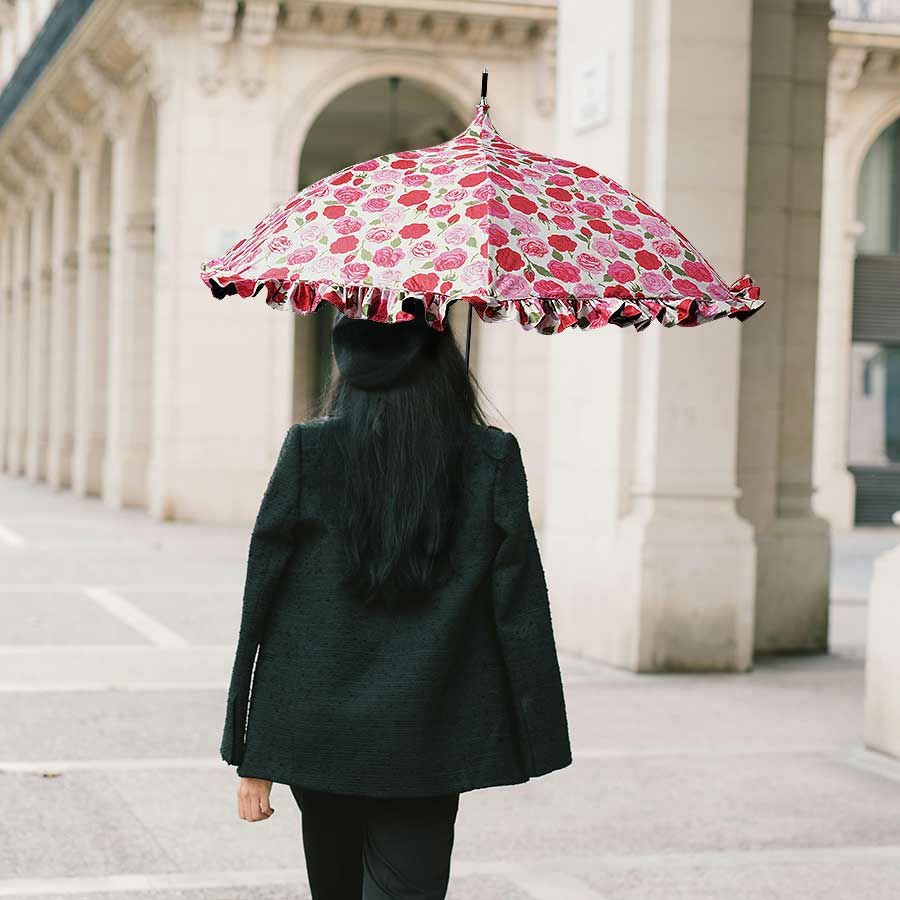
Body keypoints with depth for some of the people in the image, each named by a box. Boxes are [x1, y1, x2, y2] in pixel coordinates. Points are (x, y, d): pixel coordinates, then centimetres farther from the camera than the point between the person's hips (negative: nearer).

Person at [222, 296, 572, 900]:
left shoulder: (309, 450, -6)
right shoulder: (492, 460, -6)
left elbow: (263, 606, -5)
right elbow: (522, 614, -5)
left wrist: (252, 756, 1)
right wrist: (537, 743, 5)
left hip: (319, 736, 1)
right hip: (428, 745, -1)